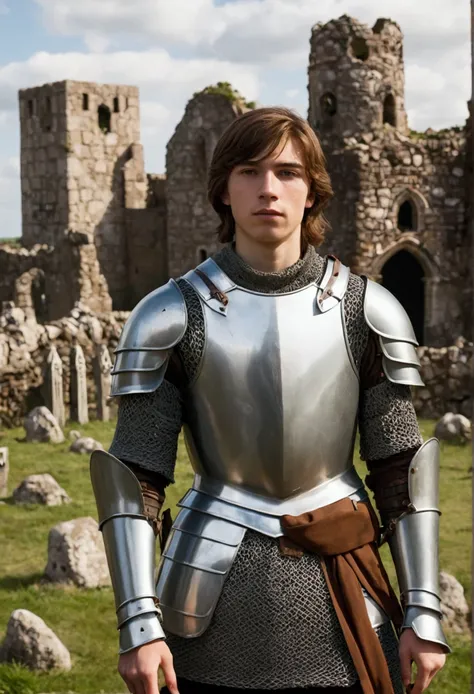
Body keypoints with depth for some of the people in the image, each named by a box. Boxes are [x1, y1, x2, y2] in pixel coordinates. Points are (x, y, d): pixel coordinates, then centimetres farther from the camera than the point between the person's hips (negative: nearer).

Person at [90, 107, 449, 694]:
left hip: (340, 591, 1)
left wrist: (423, 612, 0)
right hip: (219, 593, -1)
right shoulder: (174, 316, -5)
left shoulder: (364, 311, 0)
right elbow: (133, 479, -5)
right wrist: (139, 623, -11)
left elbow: (401, 468, 3)